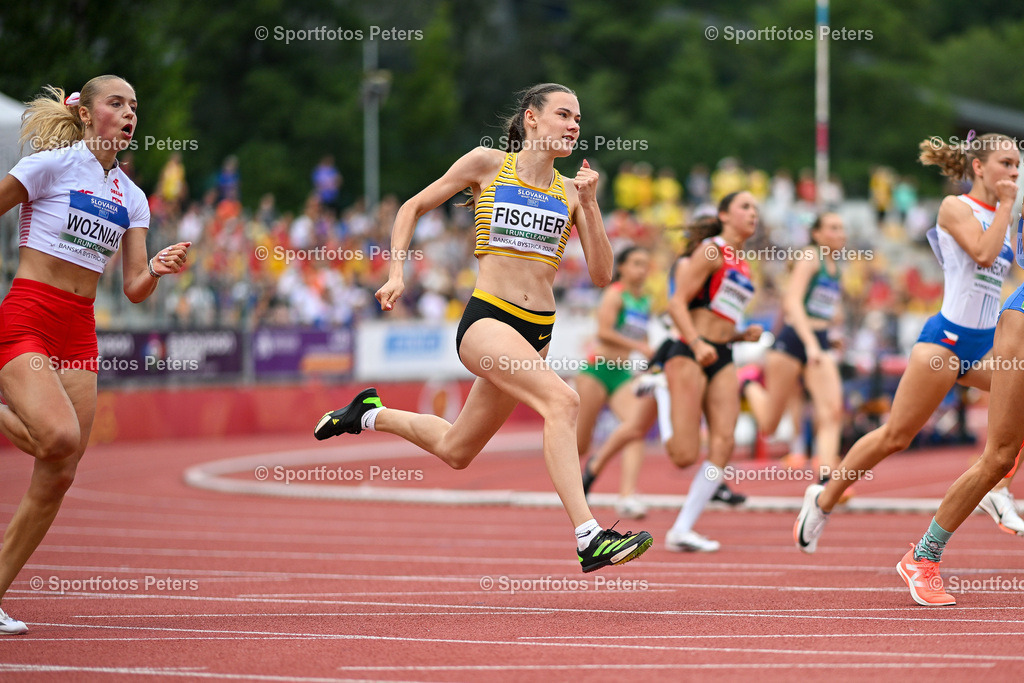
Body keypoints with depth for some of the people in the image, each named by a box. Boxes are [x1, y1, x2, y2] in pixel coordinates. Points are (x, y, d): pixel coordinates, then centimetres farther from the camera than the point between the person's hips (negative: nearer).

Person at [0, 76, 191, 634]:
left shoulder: (131, 197, 14)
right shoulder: (52, 164, -3)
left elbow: (134, 290, 11)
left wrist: (159, 269, -10)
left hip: (79, 333, 6)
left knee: (58, 477, -1)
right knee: (62, 438, -29)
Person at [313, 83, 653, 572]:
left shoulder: (571, 192, 10)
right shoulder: (488, 164, 1)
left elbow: (601, 275, 4)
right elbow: (413, 207, 10)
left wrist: (590, 205, -5)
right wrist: (396, 272, -1)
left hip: (537, 332, 6)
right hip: (487, 318, -6)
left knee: (454, 451, 15)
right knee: (561, 400, -30)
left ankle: (371, 414, 42)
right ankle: (589, 539, -34)